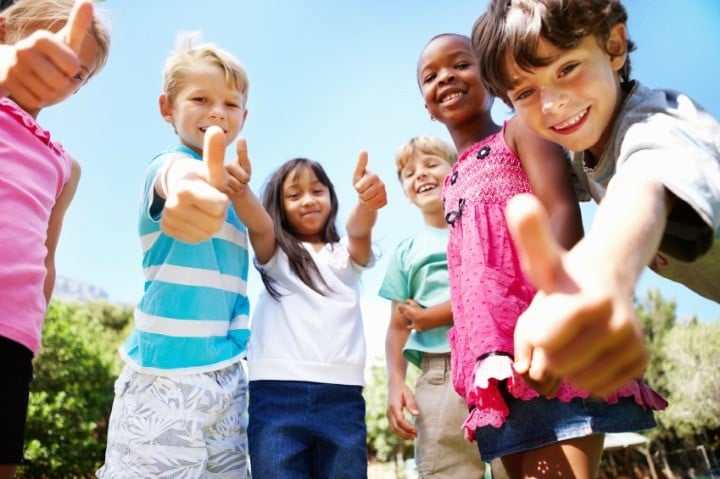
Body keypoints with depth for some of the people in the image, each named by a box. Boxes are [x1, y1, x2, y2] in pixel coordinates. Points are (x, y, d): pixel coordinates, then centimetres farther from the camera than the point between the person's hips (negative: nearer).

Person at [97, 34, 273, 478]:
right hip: (168, 371, -7)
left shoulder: (231, 179, 15)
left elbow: (268, 246, 6)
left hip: (228, 371, 7)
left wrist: (242, 195, -13)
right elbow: (182, 177, -32)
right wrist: (192, 188, -57)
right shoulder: (170, 163, -7)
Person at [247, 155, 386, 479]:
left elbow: (359, 228, -7)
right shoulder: (275, 254, 14)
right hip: (277, 393, -1)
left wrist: (367, 201, -30)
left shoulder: (347, 254, 16)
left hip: (342, 395, 1)